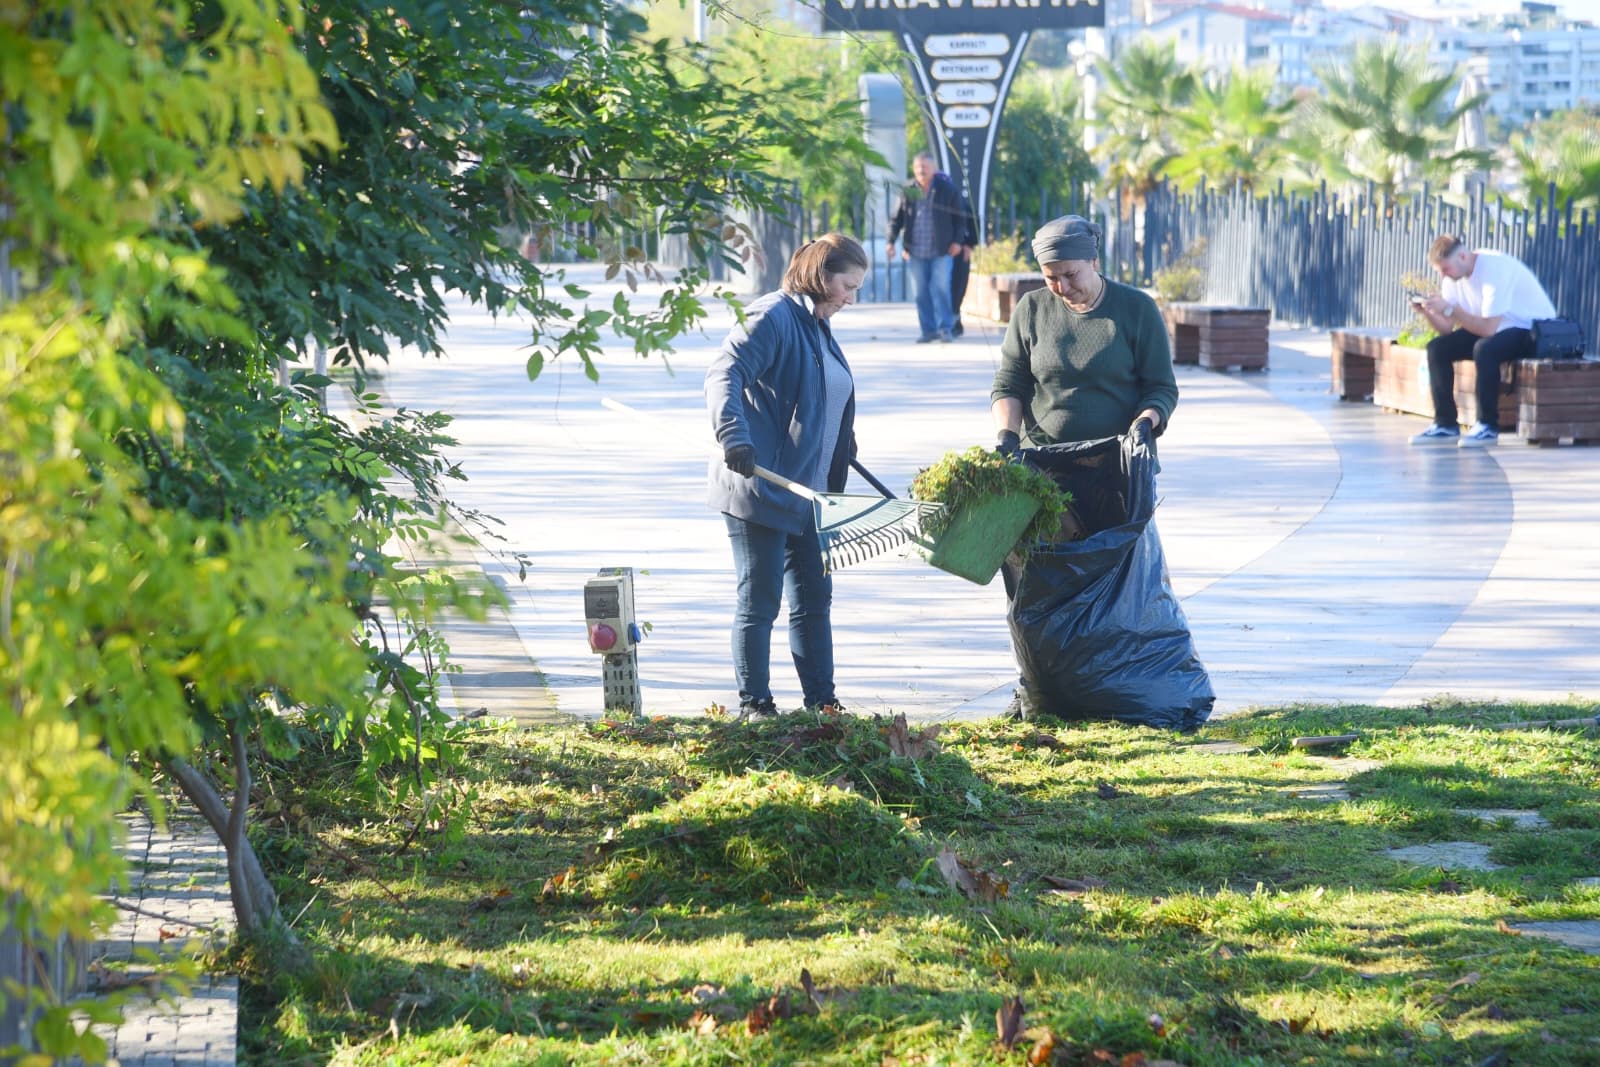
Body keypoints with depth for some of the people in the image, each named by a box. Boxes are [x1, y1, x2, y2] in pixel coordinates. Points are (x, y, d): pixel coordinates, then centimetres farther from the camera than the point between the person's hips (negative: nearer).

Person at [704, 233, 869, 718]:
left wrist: (843, 452, 34)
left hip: (807, 493, 9)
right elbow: (724, 374, -25)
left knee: (813, 597, 12)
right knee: (758, 601, -3)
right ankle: (753, 705, 3)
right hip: (760, 490, -9)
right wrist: (733, 436, -37)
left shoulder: (819, 328, 17)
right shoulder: (772, 317, -13)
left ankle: (822, 704, 18)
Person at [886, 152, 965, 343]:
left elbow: (959, 217, 5)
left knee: (941, 288, -9)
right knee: (922, 292, 5)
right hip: (916, 252, 3)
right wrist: (891, 241, -2)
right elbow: (897, 218, 9)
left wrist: (957, 241, -3)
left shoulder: (948, 189, -1)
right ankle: (929, 329, 11)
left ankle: (945, 328, -2)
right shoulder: (908, 192, 4)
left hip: (941, 250, -3)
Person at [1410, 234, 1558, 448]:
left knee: (1484, 349, -36)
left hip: (1533, 329, -8)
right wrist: (1427, 311, -20)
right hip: (1495, 328, 8)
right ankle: (1445, 425, -7)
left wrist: (1449, 309, -34)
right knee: (1437, 348, -9)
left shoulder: (1494, 268, -27)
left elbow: (1488, 328, -32)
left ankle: (1488, 426, -24)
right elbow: (1446, 328, -1)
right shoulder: (1454, 273, -2)